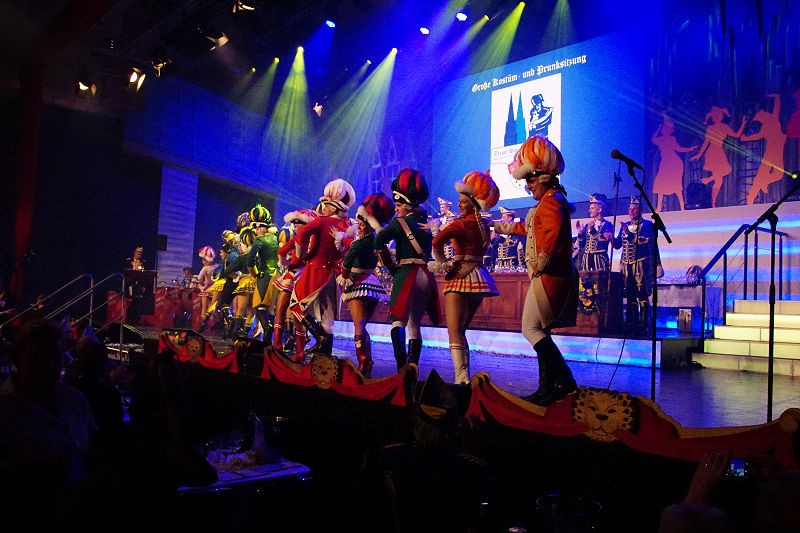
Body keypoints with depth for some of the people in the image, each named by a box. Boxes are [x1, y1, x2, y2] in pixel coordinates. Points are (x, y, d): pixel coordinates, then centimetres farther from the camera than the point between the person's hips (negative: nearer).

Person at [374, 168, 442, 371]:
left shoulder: (400, 222, -4)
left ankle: (401, 364, -23)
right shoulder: (427, 223, 15)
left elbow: (379, 242, -15)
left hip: (406, 273, -6)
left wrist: (391, 268, -6)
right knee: (414, 324, 12)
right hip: (426, 275, 6)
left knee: (398, 320, -5)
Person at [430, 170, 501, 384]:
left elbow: (438, 241, -25)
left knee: (454, 332, -10)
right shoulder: (483, 225, 13)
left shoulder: (462, 223, -11)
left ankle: (461, 377, -23)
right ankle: (464, 377, 14)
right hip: (478, 276, 8)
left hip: (461, 277, -8)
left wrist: (442, 263, -8)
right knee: (460, 331, 16)